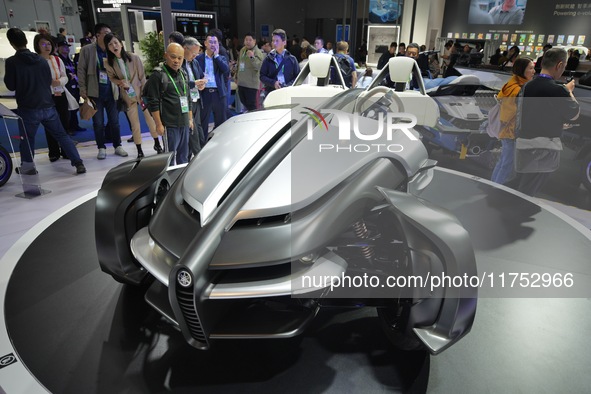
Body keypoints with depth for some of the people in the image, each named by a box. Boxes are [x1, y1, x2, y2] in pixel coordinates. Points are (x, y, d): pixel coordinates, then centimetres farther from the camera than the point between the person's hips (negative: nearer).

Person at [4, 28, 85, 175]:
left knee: (27, 138, 13)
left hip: (28, 108, -3)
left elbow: (11, 86, -3)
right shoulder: (41, 60, 4)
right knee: (62, 135, 6)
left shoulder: (11, 62, -7)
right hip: (48, 106, 3)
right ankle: (78, 163, -2)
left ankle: (27, 166, 23)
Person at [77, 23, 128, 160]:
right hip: (95, 93, -2)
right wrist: (83, 89, -6)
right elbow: (81, 70, -1)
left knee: (114, 121, 7)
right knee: (98, 123, 5)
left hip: (111, 92, 2)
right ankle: (101, 148, 15)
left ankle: (118, 146, 19)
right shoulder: (87, 50, -1)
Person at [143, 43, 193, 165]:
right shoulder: (158, 75, -8)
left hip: (184, 123, 7)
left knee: (184, 155, 14)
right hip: (170, 124, -7)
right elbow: (153, 102, -12)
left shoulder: (183, 74, 14)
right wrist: (158, 124, -15)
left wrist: (190, 119, 18)